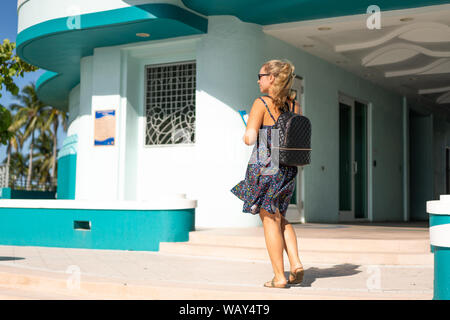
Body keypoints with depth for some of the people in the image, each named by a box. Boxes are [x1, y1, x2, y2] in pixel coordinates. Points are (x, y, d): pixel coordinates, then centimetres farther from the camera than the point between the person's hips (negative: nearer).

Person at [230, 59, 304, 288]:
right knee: (280, 217, 21)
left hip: (265, 166, -6)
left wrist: (246, 135, 6)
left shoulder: (262, 103, -11)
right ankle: (296, 264, 9)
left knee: (270, 219, 4)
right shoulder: (294, 104, 7)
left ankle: (279, 277, 7)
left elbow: (250, 138, -15)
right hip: (288, 168, 6)